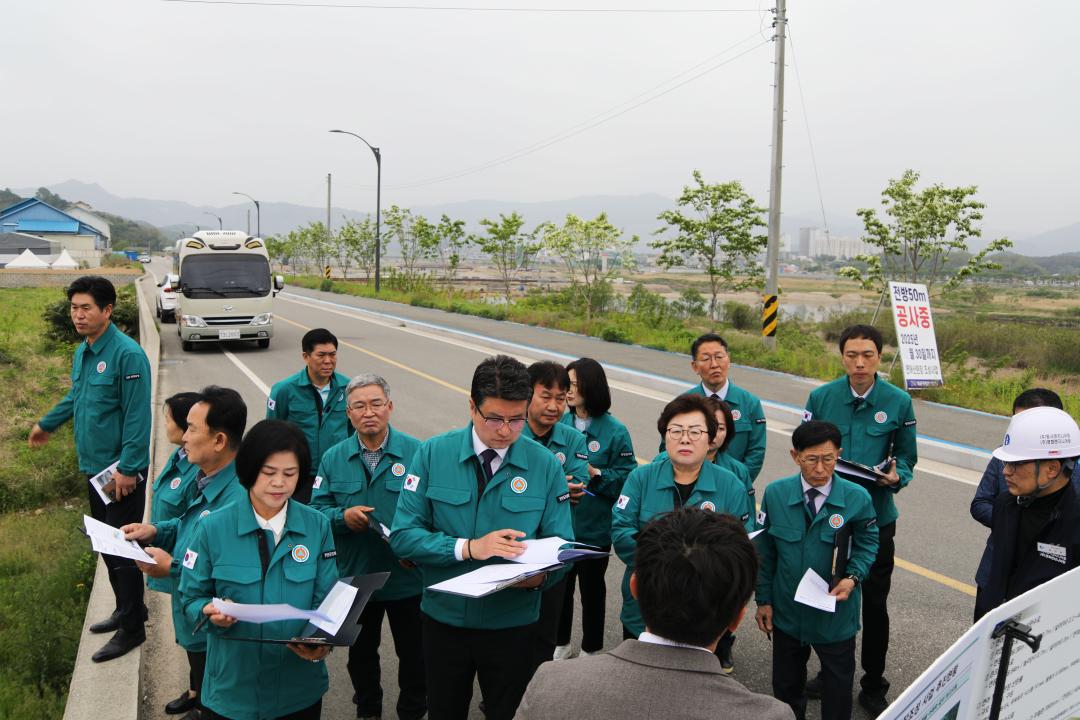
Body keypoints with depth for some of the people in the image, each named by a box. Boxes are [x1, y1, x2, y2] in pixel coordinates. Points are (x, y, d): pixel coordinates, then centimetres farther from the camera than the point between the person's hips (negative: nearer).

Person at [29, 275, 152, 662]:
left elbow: (137, 416, -21)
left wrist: (127, 468, -23)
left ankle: (131, 628, 13)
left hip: (121, 473, -9)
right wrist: (47, 424, 37)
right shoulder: (82, 352, 8)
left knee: (122, 550, 0)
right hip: (95, 468, 9)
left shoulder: (127, 354, -19)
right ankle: (127, 609, 34)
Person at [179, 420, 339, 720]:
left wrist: (321, 641, -21)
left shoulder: (317, 526, -5)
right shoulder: (213, 528, -9)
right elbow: (192, 599, -1)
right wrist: (211, 613, -22)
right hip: (232, 689, -1)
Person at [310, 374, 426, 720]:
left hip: (408, 578, -2)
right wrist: (343, 516, -20)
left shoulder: (416, 452, -11)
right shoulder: (334, 458, -1)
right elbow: (317, 509, 0)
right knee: (361, 653, 22)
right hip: (355, 578, 3)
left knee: (414, 654, 13)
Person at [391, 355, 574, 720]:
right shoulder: (432, 454, -10)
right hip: (444, 619, 0)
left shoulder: (546, 466, -8)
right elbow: (403, 536, -12)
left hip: (512, 624, 0)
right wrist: (468, 548, -26)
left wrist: (541, 574, -26)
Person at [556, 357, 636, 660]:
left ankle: (591, 649, 31)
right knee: (559, 584, 15)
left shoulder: (615, 431, -11)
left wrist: (596, 474, -23)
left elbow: (627, 478, -10)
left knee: (592, 587, 13)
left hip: (595, 527, -3)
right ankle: (561, 644, 35)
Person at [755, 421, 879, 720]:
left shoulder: (858, 498, -16)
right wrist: (763, 599, -1)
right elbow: (765, 551, -3)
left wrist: (853, 578, -19)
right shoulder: (775, 493, -11)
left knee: (838, 687, 16)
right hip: (787, 611, 1)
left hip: (836, 614, -1)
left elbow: (867, 543, -1)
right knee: (786, 684, 20)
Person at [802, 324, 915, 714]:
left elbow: (907, 456, 2)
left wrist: (896, 476, -19)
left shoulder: (898, 401, -5)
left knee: (875, 604, 10)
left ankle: (873, 686, 27)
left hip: (876, 516, -1)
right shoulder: (821, 397, -4)